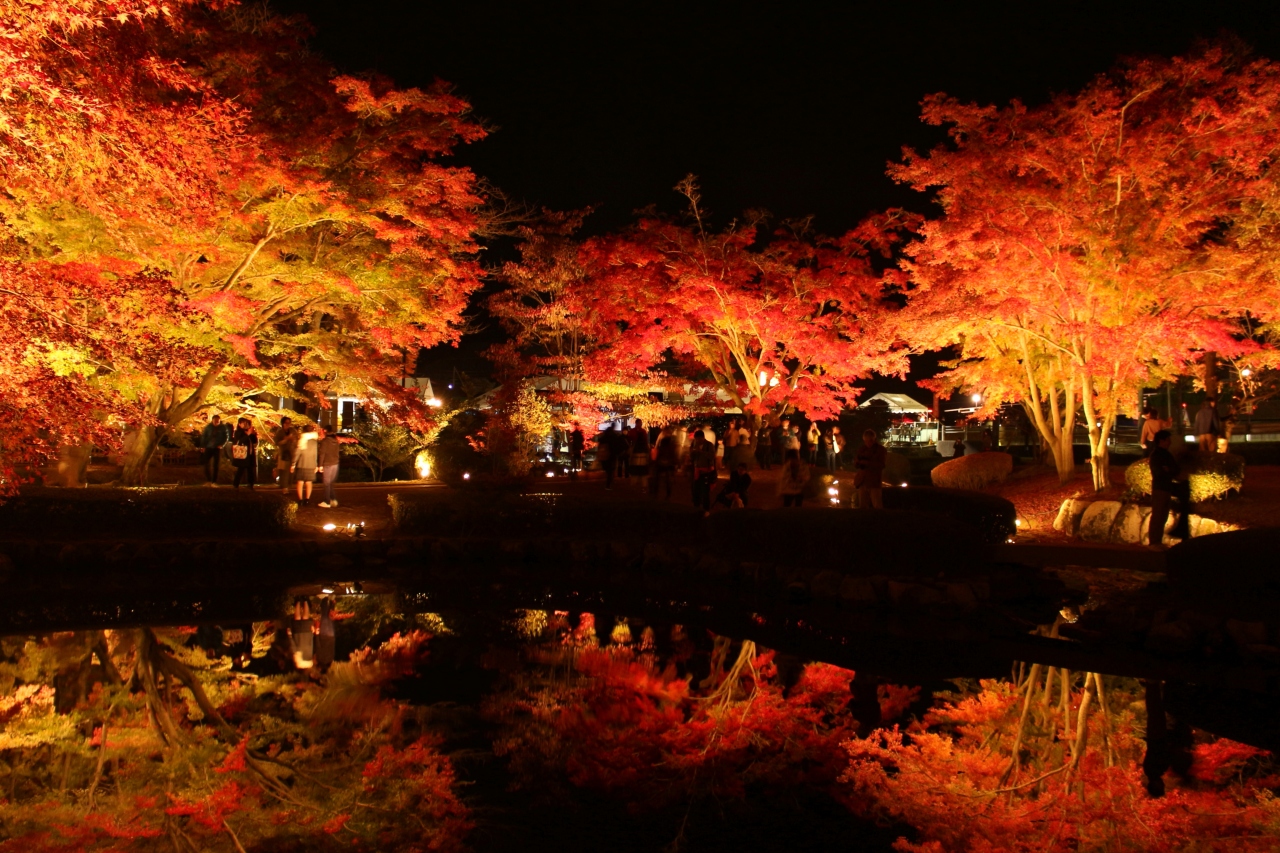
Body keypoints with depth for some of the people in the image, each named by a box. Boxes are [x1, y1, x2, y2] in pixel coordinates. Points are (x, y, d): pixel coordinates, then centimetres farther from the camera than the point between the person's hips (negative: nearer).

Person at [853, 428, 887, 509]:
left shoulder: (881, 450, 2)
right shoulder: (861, 449, 14)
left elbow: (881, 465, -8)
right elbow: (855, 464, 15)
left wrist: (867, 462, -15)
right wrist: (860, 461, -8)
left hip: (874, 481, -4)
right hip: (862, 481, 4)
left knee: (878, 506, -10)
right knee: (863, 507, 4)